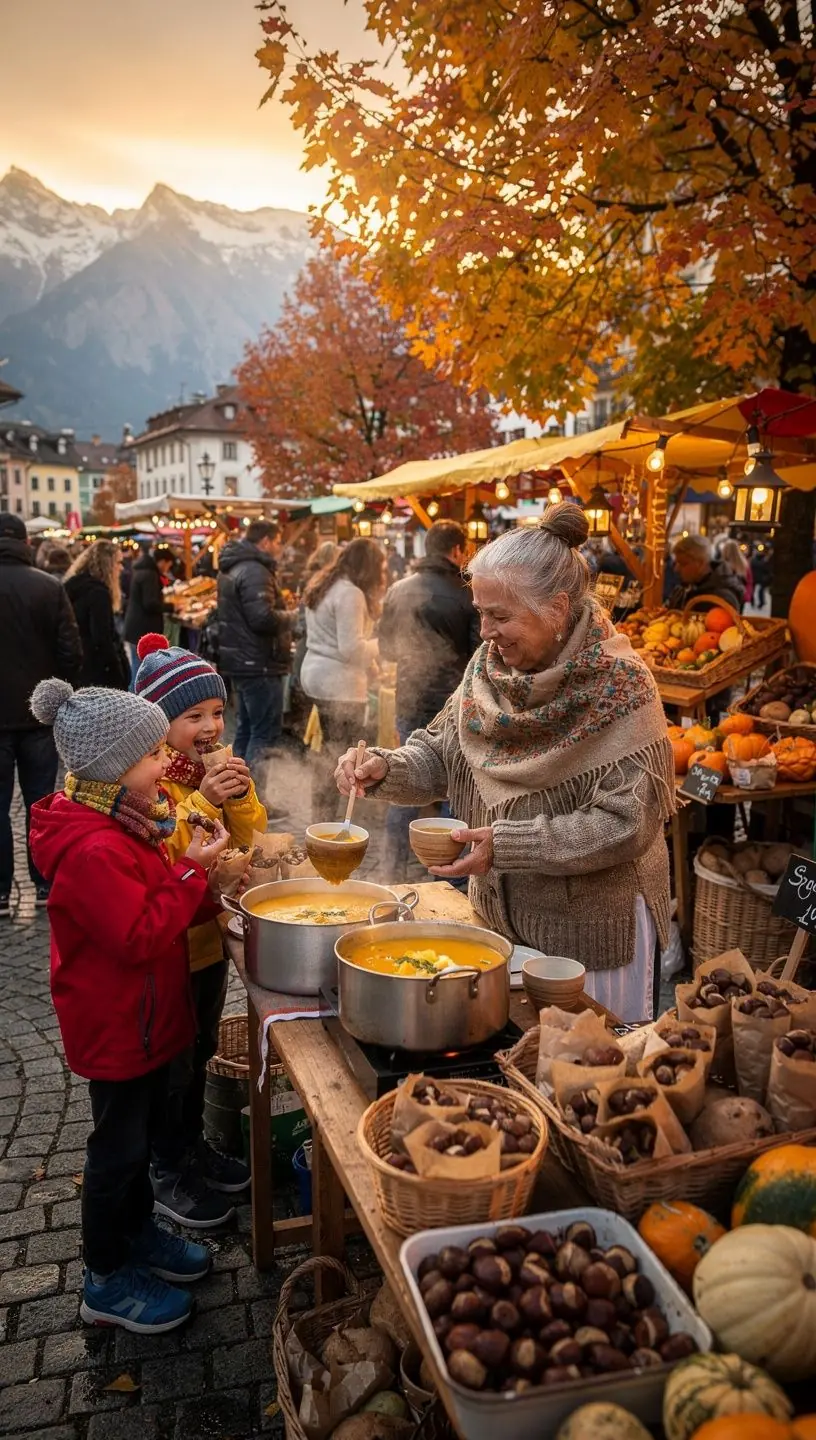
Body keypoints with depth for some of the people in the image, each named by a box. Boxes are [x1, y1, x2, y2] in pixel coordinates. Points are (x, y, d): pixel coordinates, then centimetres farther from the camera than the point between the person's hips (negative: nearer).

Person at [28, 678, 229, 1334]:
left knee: (144, 1125, 25)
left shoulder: (120, 821, 2)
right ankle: (107, 1282, 29)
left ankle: (138, 1232, 46)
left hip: (145, 1015, 9)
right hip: (116, 1026, -9)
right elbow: (141, 938, -30)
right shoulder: (94, 850, -31)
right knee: (119, 1145, 9)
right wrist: (192, 870, -26)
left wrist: (205, 883, -5)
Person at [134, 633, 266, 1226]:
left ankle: (194, 1145, 44)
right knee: (171, 1064, 10)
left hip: (210, 936, 7)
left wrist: (240, 796, -17)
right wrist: (200, 801, -35)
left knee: (201, 1051, 23)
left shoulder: (218, 766, 0)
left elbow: (252, 839, 1)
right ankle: (167, 1172, 30)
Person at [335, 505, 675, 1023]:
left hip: (594, 931, -5)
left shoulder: (619, 687, -21)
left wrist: (506, 845, -27)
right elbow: (440, 754, 5)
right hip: (504, 917, 6)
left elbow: (628, 822, -24)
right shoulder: (489, 664, -2)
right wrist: (385, 768, -16)